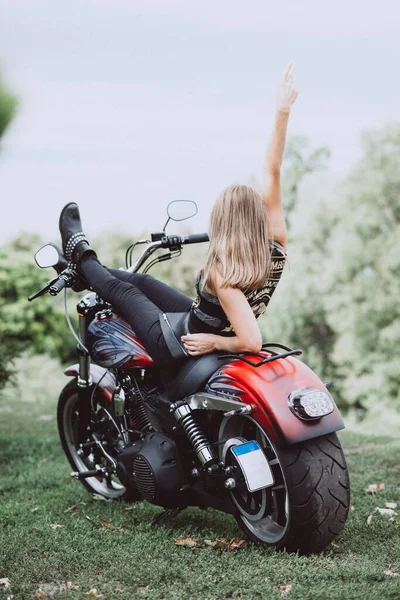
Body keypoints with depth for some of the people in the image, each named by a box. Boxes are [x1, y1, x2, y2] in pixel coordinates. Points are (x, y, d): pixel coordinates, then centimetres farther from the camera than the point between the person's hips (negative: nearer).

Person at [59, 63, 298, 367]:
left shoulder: (222, 275, -37)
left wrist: (214, 342, -26)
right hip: (206, 327, 7)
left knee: (123, 291, 15)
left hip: (184, 349, -7)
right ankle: (88, 268, 50)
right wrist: (282, 112, -17)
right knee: (142, 280, 24)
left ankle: (81, 254, 43)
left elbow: (251, 342, -43)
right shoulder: (276, 249, -18)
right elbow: (272, 171, -16)